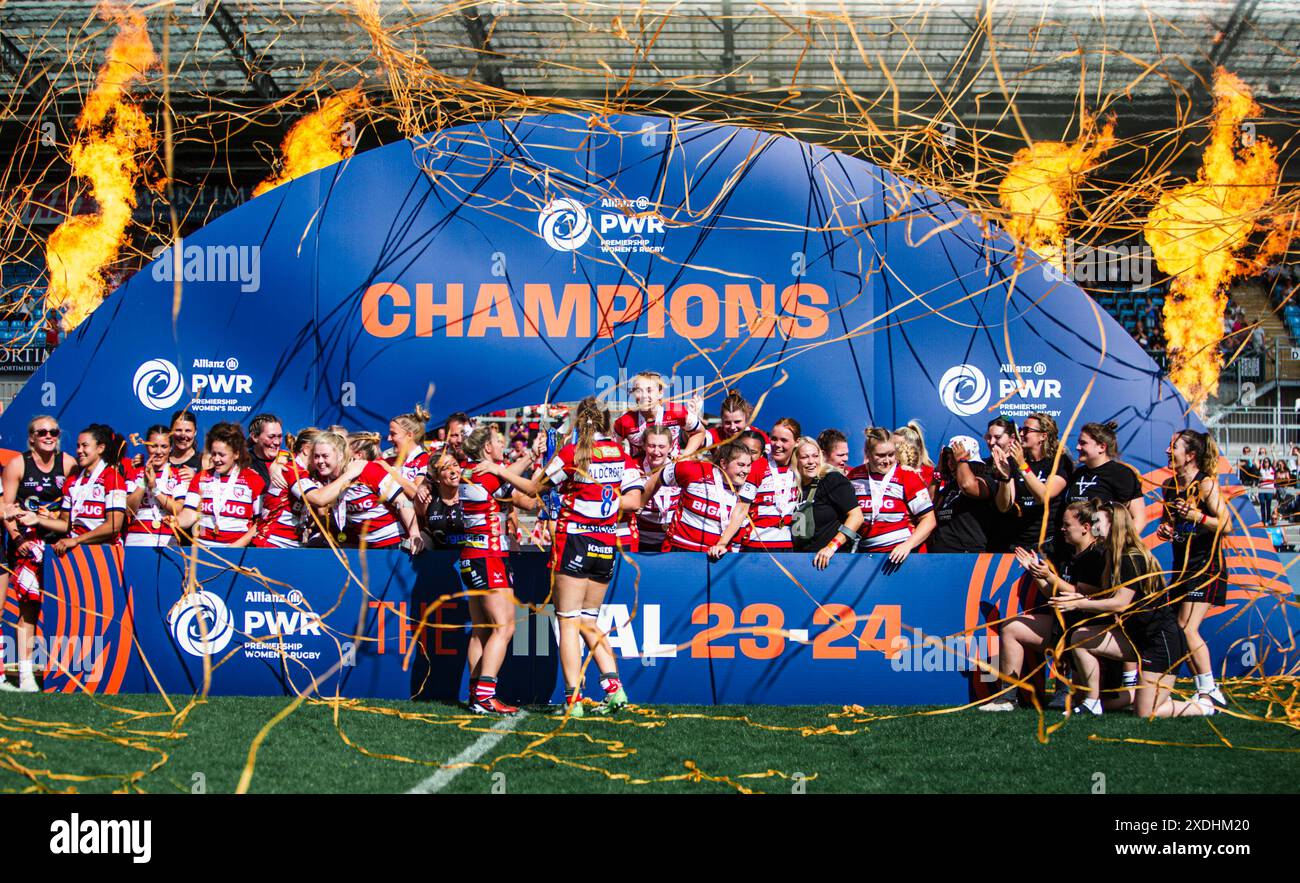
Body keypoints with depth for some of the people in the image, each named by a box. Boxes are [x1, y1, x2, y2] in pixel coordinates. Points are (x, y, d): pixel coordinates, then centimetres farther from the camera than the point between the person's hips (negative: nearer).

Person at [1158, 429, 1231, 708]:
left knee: (1187, 628, -15)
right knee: (1178, 629, 5)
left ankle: (1210, 691, -8)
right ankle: (1204, 690, 13)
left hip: (1206, 565, -8)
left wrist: (1196, 516, -29)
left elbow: (1226, 525, -17)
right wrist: (1164, 528, 2)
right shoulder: (1168, 485, 9)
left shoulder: (1205, 484, -13)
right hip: (1182, 564, 8)